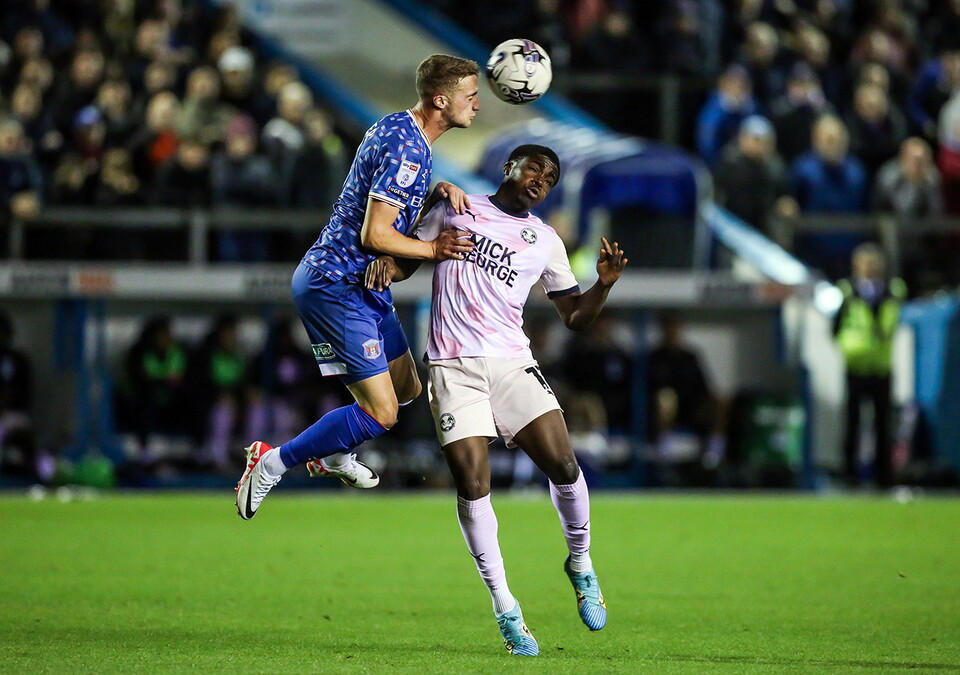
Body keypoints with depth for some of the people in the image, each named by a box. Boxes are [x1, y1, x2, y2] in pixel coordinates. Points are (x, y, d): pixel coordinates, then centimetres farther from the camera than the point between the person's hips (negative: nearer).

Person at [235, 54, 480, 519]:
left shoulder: (402, 131, 11)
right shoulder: (405, 146, -21)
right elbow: (375, 235, -24)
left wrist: (438, 193, 3)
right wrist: (435, 250, -13)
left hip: (362, 285, 11)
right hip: (335, 285, -11)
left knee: (407, 389, 20)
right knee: (380, 413, -13)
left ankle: (333, 455, 40)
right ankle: (272, 464, -2)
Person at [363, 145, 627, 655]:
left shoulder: (545, 240, 17)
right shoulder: (455, 210, 13)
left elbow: (575, 317, 18)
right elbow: (407, 254, 18)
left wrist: (604, 284, -2)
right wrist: (386, 266, -6)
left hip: (512, 363, 2)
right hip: (453, 366, -2)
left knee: (563, 465, -14)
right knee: (472, 484, -12)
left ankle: (580, 562, 14)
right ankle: (505, 608, -4)